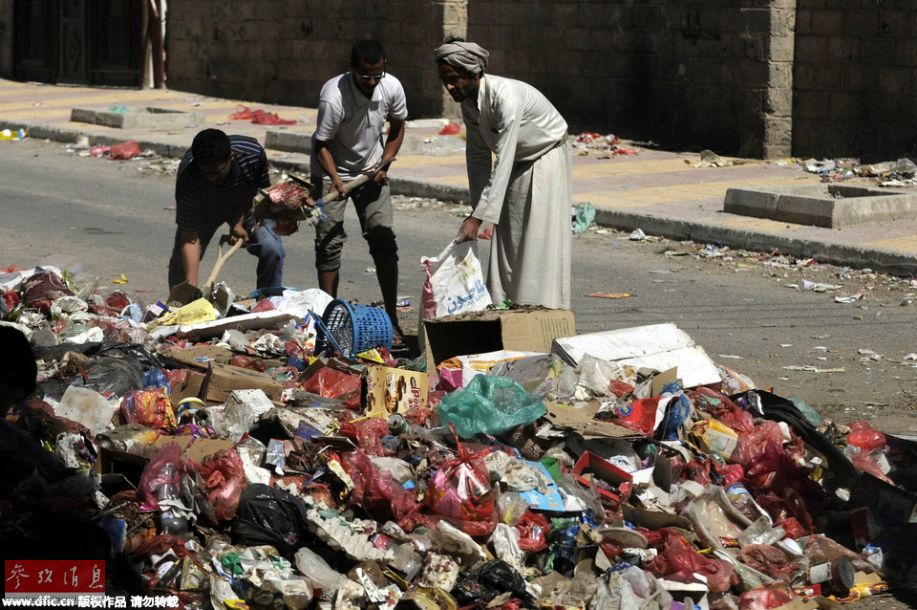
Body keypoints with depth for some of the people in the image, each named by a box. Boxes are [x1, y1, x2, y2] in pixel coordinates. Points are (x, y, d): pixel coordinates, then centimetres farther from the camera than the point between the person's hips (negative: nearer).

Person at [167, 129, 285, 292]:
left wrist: (238, 222, -22)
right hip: (204, 210, -1)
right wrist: (191, 285, -41)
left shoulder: (253, 152, -37)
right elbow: (189, 238, -36)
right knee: (181, 261, -14)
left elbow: (261, 187, -13)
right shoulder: (187, 180, -40)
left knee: (271, 249, -19)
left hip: (244, 205, 1)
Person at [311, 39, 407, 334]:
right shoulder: (334, 96, -30)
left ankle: (392, 318, -3)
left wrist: (385, 163, -9)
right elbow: (321, 144, -21)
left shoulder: (392, 88, -16)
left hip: (371, 170, 3)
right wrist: (336, 179, -34)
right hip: (332, 172, -3)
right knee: (329, 242, -6)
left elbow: (397, 129, 3)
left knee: (383, 239, -6)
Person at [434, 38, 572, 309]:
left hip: (546, 160, -7)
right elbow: (478, 154, 0)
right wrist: (477, 207, -4)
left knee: (539, 241, -11)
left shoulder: (506, 97, -35)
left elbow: (503, 162, -38)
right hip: (517, 164, 7)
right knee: (507, 240, 4)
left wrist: (478, 218, -40)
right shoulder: (468, 102, -10)